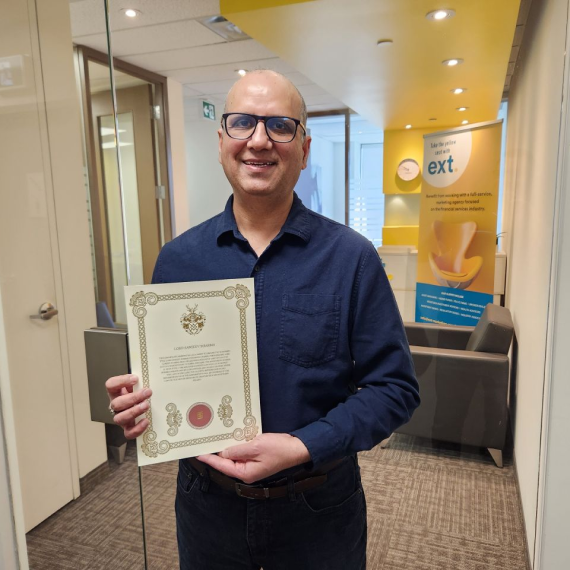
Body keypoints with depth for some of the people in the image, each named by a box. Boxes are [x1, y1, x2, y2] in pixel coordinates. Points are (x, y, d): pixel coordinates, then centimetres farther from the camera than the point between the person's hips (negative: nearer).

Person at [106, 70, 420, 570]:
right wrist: (137, 401, -15)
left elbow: (394, 387, -11)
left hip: (317, 510, -2)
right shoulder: (178, 259, -4)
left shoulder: (352, 258, -13)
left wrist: (302, 448, -22)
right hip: (206, 503, 3)